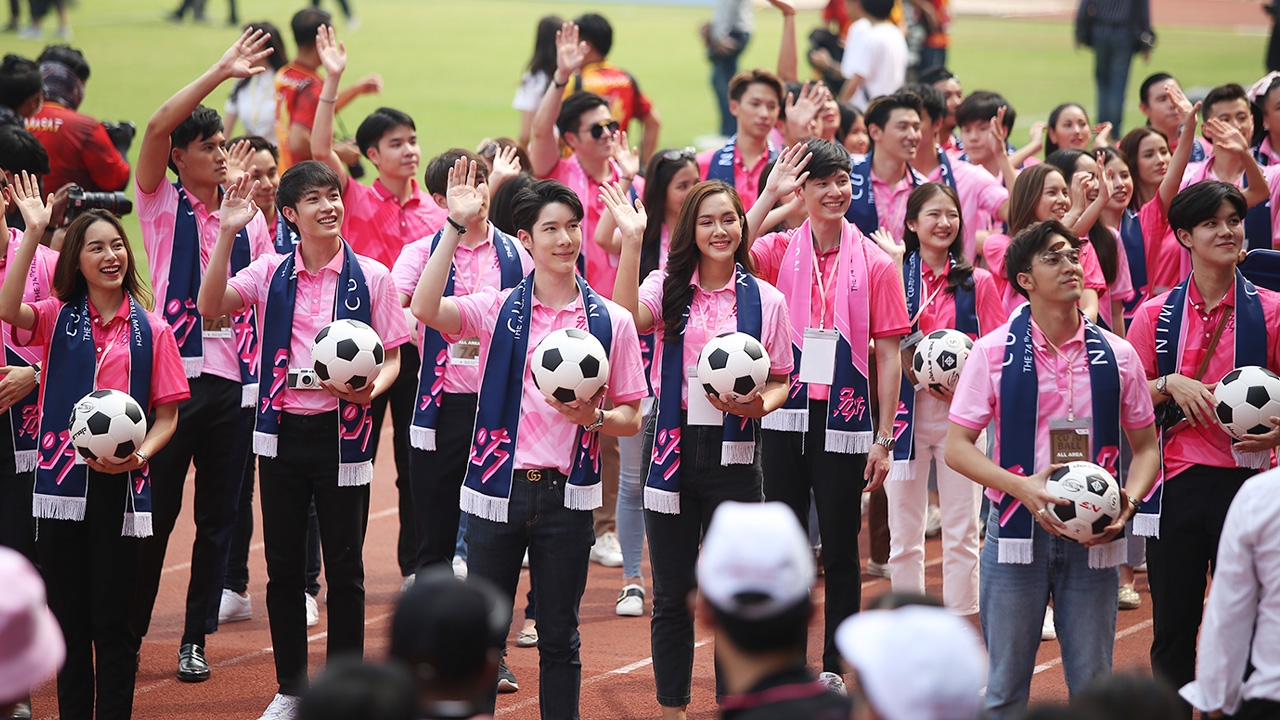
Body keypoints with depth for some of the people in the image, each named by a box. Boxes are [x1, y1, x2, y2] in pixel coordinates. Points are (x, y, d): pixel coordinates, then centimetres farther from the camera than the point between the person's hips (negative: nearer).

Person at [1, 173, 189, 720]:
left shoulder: (151, 330, 4)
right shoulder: (57, 318, 4)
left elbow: (167, 416, 6)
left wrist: (140, 455, -13)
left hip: (120, 485, -1)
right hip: (62, 479, 1)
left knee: (114, 618, 2)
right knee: (67, 613, 7)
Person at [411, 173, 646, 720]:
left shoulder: (611, 322, 3)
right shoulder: (499, 309, 0)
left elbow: (630, 419, 7)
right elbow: (426, 309, -19)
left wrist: (591, 416, -14)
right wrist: (456, 227, -23)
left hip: (565, 495, 1)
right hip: (497, 490, 0)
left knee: (559, 637, 8)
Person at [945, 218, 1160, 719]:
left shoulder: (1116, 355, 4)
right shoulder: (994, 352, -2)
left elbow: (1145, 447, 11)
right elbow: (957, 447, -3)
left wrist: (1129, 501, -9)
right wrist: (1023, 488, -18)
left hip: (1093, 537, 2)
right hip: (1017, 530, -1)